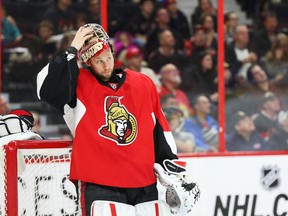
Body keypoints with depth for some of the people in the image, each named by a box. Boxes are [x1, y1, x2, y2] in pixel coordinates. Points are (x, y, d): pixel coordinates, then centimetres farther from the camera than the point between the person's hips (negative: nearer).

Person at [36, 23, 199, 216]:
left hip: (145, 185, 4)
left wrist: (170, 164, 12)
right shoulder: (78, 84, -1)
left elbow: (160, 129, 17)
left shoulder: (144, 84, 10)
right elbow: (48, 89, -20)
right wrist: (72, 51, -17)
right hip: (100, 187, -4)